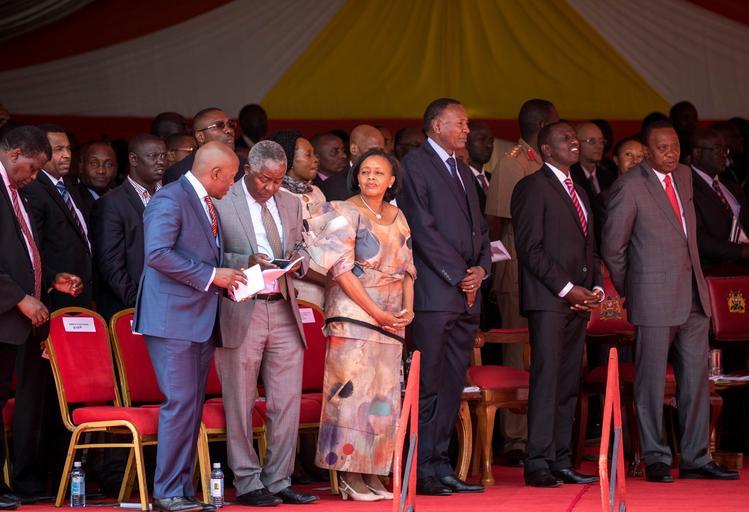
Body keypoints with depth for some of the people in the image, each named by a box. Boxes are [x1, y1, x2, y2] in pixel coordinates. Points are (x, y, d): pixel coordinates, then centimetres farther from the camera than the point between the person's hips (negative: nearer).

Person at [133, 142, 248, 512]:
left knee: (193, 407, 9)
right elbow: (157, 253, -22)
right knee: (180, 403, -11)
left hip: (202, 322, 9)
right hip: (173, 319, -9)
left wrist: (226, 279, 8)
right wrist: (211, 275, -19)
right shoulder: (170, 200, -11)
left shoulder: (207, 205, 19)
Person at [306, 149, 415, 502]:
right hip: (353, 315, -6)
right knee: (353, 393, -8)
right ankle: (350, 479, -5)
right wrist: (376, 312, -15)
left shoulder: (398, 218, 15)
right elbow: (341, 268, -11)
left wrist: (408, 308, -1)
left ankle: (371, 475, 9)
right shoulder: (345, 213, -4)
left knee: (383, 398, 5)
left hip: (391, 322, 6)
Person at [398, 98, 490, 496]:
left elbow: (479, 228, 22)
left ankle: (441, 466, 11)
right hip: (435, 292, -8)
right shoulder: (416, 164, -4)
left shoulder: (463, 172, 22)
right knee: (430, 385, -7)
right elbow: (423, 228, -11)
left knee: (452, 384, 7)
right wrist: (459, 275, -11)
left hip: (467, 295, 8)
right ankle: (423, 471, -5)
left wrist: (481, 268, 3)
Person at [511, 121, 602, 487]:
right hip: (547, 299, -8)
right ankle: (538, 464, -11)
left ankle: (561, 462, 8)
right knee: (546, 381, -11)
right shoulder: (533, 186, -4)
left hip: (578, 301, 8)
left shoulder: (579, 192, 23)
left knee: (569, 385, 6)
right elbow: (530, 248, -11)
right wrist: (567, 289, -14)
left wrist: (596, 287, 8)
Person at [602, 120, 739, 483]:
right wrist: (629, 290, 3)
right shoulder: (629, 187, -10)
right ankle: (656, 460, 8)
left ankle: (695, 459, 13)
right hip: (655, 300, -7)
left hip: (693, 296, 7)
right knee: (652, 381, 0)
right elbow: (612, 246, -5)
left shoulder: (683, 176, 11)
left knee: (696, 378, 7)